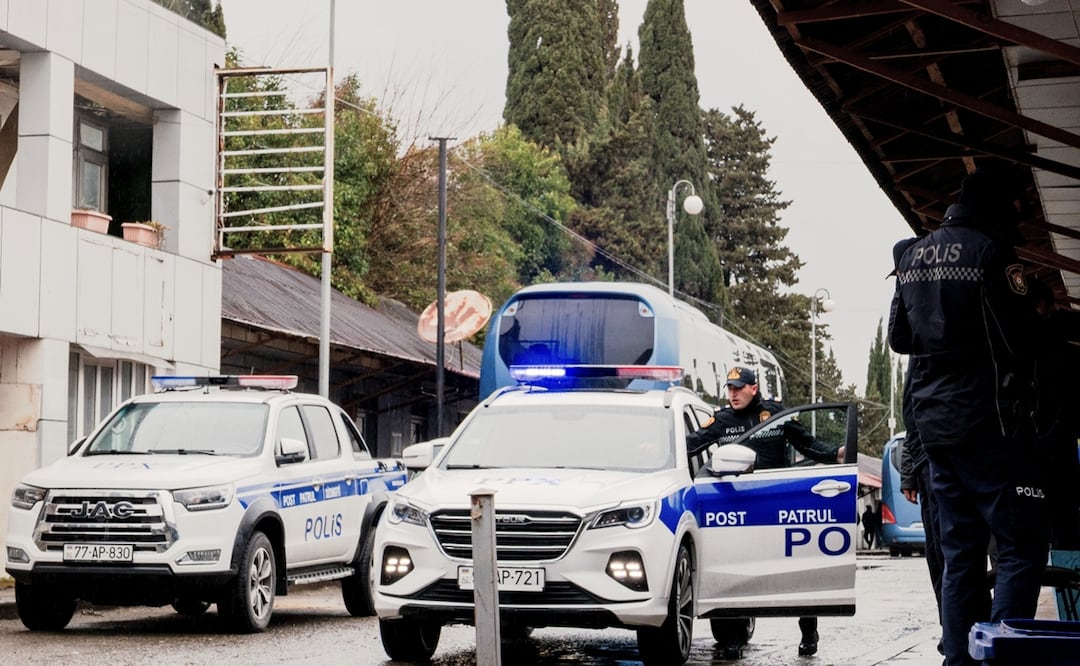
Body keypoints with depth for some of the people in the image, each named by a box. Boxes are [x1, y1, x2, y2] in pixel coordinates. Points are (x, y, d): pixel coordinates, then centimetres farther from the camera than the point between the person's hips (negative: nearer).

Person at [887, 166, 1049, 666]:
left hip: (933, 420, 8)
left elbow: (899, 338, 19)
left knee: (961, 550, 12)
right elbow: (1019, 340, -13)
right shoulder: (990, 253, -12)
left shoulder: (913, 256, 11)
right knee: (1022, 548, -6)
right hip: (986, 421, -8)